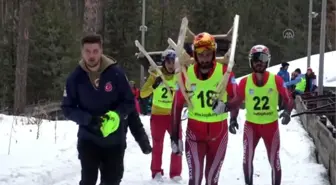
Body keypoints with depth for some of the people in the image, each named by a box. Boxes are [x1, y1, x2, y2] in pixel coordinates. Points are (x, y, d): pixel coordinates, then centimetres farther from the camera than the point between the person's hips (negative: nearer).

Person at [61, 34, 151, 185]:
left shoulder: (116, 73, -11)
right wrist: (88, 119, -20)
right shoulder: (75, 77, -8)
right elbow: (67, 108, -3)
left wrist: (116, 115, -23)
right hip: (88, 139, -1)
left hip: (115, 139, 1)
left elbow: (130, 102, -3)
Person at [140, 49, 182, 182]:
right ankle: (156, 172, 18)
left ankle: (176, 173, 12)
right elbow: (143, 94, -12)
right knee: (157, 145, 7)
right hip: (158, 115, -1)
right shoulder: (156, 75, -8)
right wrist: (154, 86, -29)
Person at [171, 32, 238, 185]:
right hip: (195, 130, -1)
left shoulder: (225, 72, -11)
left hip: (219, 130, 1)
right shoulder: (186, 73, -8)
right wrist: (174, 135, 0)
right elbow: (177, 105, 0)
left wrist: (233, 118, -26)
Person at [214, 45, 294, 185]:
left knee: (274, 161, 5)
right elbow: (237, 101, -1)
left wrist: (287, 112, -25)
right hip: (251, 125, 1)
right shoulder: (245, 82, -7)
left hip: (271, 125, -1)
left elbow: (288, 100, -6)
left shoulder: (276, 80, -10)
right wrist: (224, 107, -19)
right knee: (247, 159, -2)